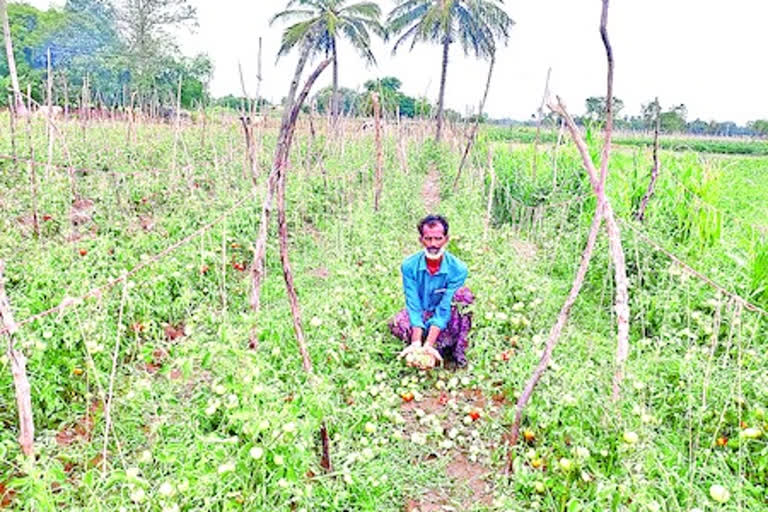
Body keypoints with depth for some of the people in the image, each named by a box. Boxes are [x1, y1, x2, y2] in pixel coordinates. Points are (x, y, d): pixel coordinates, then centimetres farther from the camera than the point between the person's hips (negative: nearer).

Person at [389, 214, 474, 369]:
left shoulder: (457, 268, -22)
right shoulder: (409, 266, -17)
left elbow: (444, 308, -26)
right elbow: (413, 304, -22)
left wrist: (428, 344, -36)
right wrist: (416, 343, -34)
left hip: (446, 318, -1)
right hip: (421, 316, 1)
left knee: (464, 294, -31)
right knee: (397, 324, -31)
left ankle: (458, 350, -19)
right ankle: (444, 349, -18)